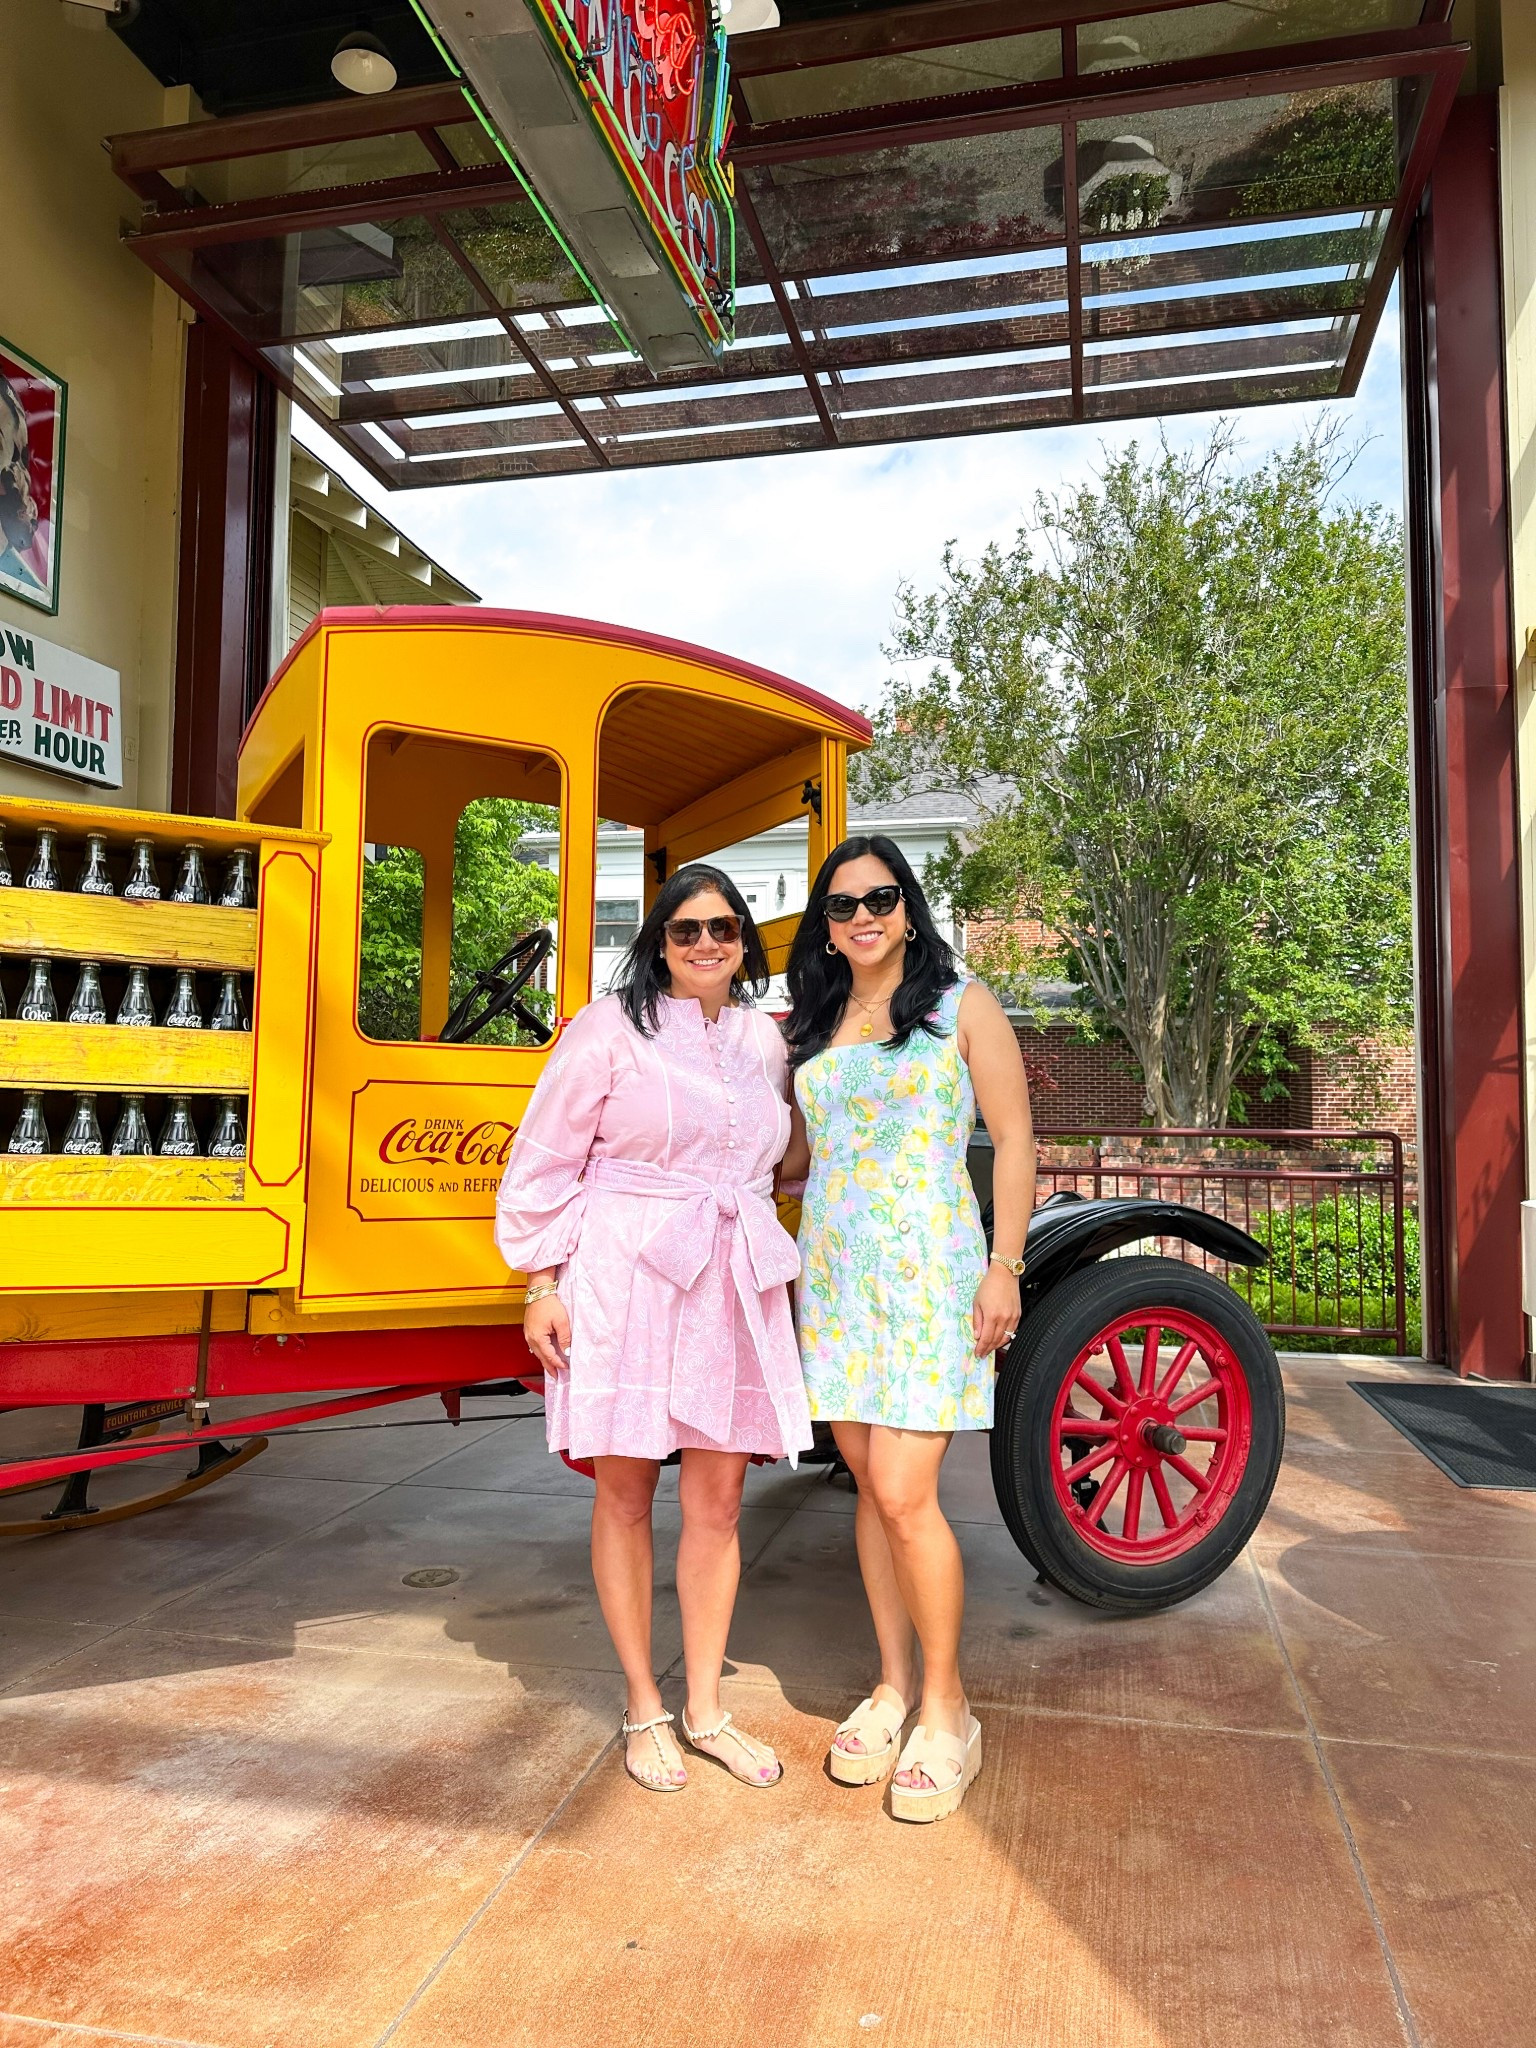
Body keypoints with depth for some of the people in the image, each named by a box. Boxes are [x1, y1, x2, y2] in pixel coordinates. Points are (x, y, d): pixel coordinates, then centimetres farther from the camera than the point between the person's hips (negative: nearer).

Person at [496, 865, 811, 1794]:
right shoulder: (609, 1029, -3)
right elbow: (545, 1161, -2)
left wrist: (773, 1265, 18)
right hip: (622, 1282, -4)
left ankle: (707, 1708, 25)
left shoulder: (768, 1042, 11)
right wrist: (542, 1285, -5)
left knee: (718, 1499, 8)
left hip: (730, 1289, 4)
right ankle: (644, 1709, 24)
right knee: (625, 1494, 6)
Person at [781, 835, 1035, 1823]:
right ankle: (894, 1687, 25)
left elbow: (1014, 1138, -4)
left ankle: (947, 1711, 11)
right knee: (871, 1485, 10)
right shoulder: (814, 1027, 13)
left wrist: (1005, 1265, -10)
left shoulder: (961, 1005, -1)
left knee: (905, 1494, -8)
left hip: (927, 1269, -5)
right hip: (833, 1269, 5)